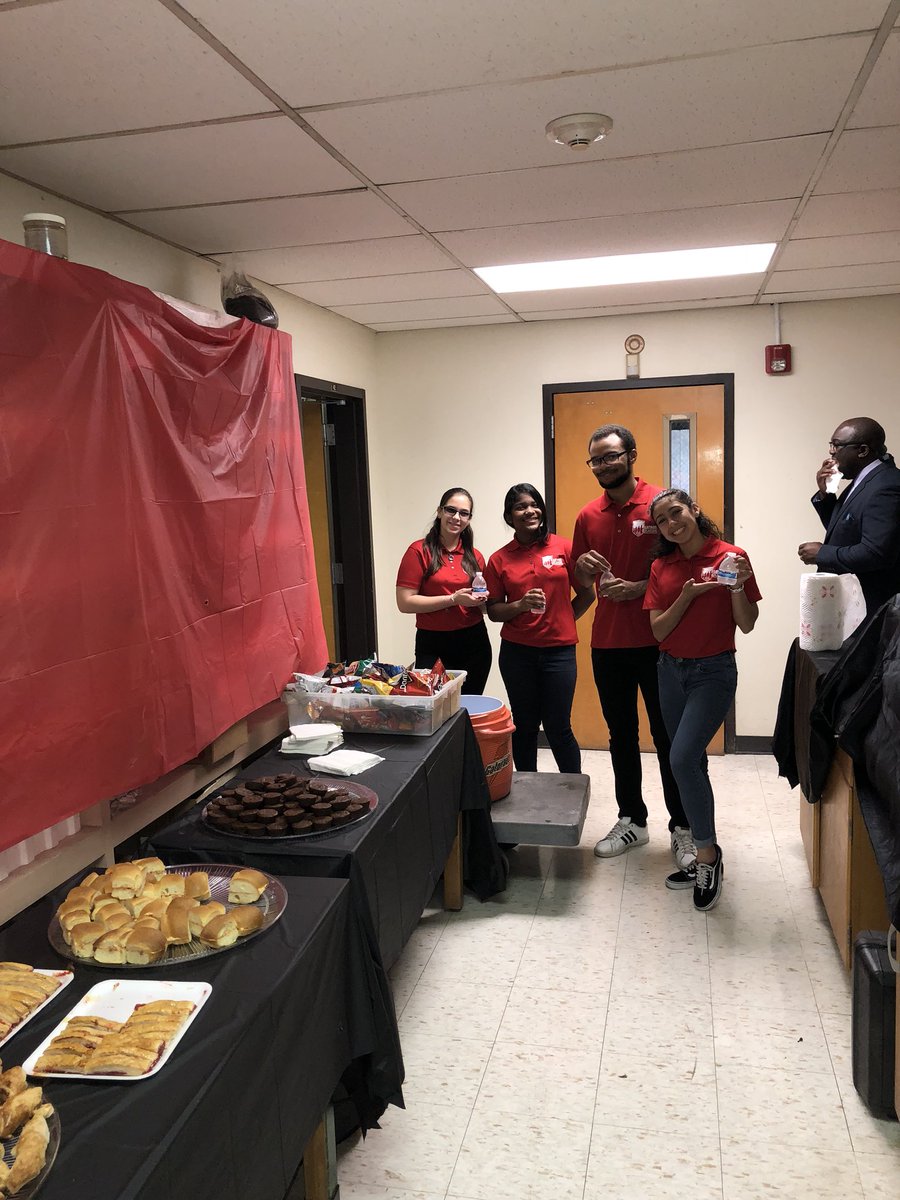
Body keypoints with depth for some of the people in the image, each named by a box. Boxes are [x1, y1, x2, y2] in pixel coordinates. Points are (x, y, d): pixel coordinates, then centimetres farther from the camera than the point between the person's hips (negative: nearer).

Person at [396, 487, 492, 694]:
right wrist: (454, 599, -17)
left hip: (474, 643, 4)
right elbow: (405, 603, -13)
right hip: (433, 644, -4)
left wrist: (481, 601, -4)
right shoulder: (419, 551, -6)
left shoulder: (475, 556, 8)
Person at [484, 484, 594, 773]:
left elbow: (587, 594, 6)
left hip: (559, 650, -1)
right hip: (517, 652, 1)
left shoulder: (564, 547, -2)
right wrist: (522, 605, -14)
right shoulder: (499, 560, 1)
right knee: (525, 726, 10)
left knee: (558, 727, 2)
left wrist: (561, 621, 4)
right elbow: (493, 611, 3)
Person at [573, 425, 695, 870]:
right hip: (607, 643, 5)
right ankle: (631, 820, 29)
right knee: (621, 735, 14)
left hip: (657, 641, -4)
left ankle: (682, 827, 19)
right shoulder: (588, 516, 8)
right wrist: (584, 566, -7)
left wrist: (635, 588, -19)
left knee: (668, 736, 5)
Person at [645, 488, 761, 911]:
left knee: (682, 759, -18)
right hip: (671, 669, 5)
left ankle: (707, 852, 0)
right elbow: (658, 631, -2)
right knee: (691, 763, 12)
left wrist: (737, 587, -23)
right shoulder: (661, 567, 4)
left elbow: (747, 625, -6)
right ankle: (704, 855, 25)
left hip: (713, 672, -5)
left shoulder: (731, 556, -8)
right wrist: (687, 596, -16)